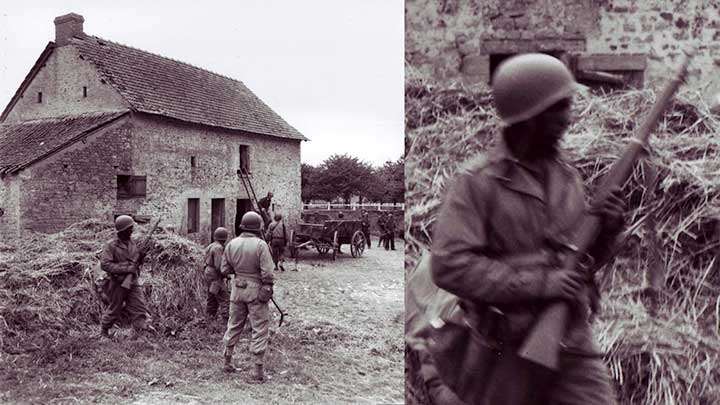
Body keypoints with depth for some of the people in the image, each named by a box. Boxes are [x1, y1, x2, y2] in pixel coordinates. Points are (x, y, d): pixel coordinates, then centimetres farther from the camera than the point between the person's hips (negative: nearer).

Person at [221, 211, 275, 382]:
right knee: (260, 330, 3)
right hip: (256, 290, -5)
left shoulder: (231, 244, -1)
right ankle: (258, 371, 5)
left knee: (234, 325, 19)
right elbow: (267, 272, -18)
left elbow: (225, 270, 5)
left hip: (237, 289, 5)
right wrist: (269, 289, -5)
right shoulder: (261, 245, -15)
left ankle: (227, 362, 30)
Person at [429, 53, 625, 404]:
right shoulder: (477, 181, -11)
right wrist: (540, 283, -22)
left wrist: (605, 230, -6)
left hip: (574, 347, 5)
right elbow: (450, 266, -20)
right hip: (508, 350, -4)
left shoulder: (568, 177, 7)